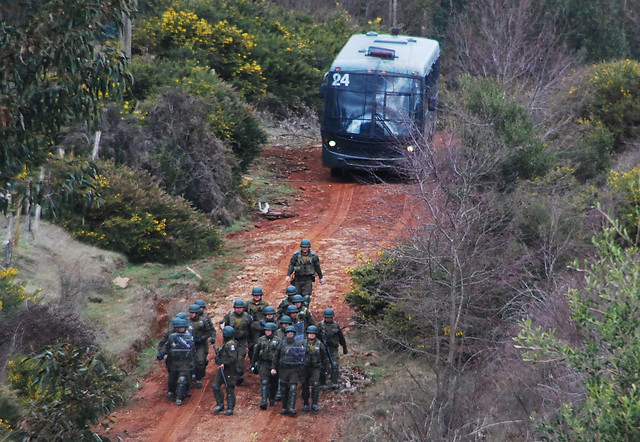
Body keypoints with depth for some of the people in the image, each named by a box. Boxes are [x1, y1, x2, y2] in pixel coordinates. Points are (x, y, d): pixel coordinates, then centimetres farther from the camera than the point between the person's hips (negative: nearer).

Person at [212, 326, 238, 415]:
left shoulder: (231, 344, -17)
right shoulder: (225, 343, 13)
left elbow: (233, 358, -24)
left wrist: (224, 364, -23)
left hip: (229, 369, -10)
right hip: (222, 368, 10)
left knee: (229, 388, -2)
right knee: (215, 386, 4)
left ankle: (230, 408, 5)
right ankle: (220, 404, 13)